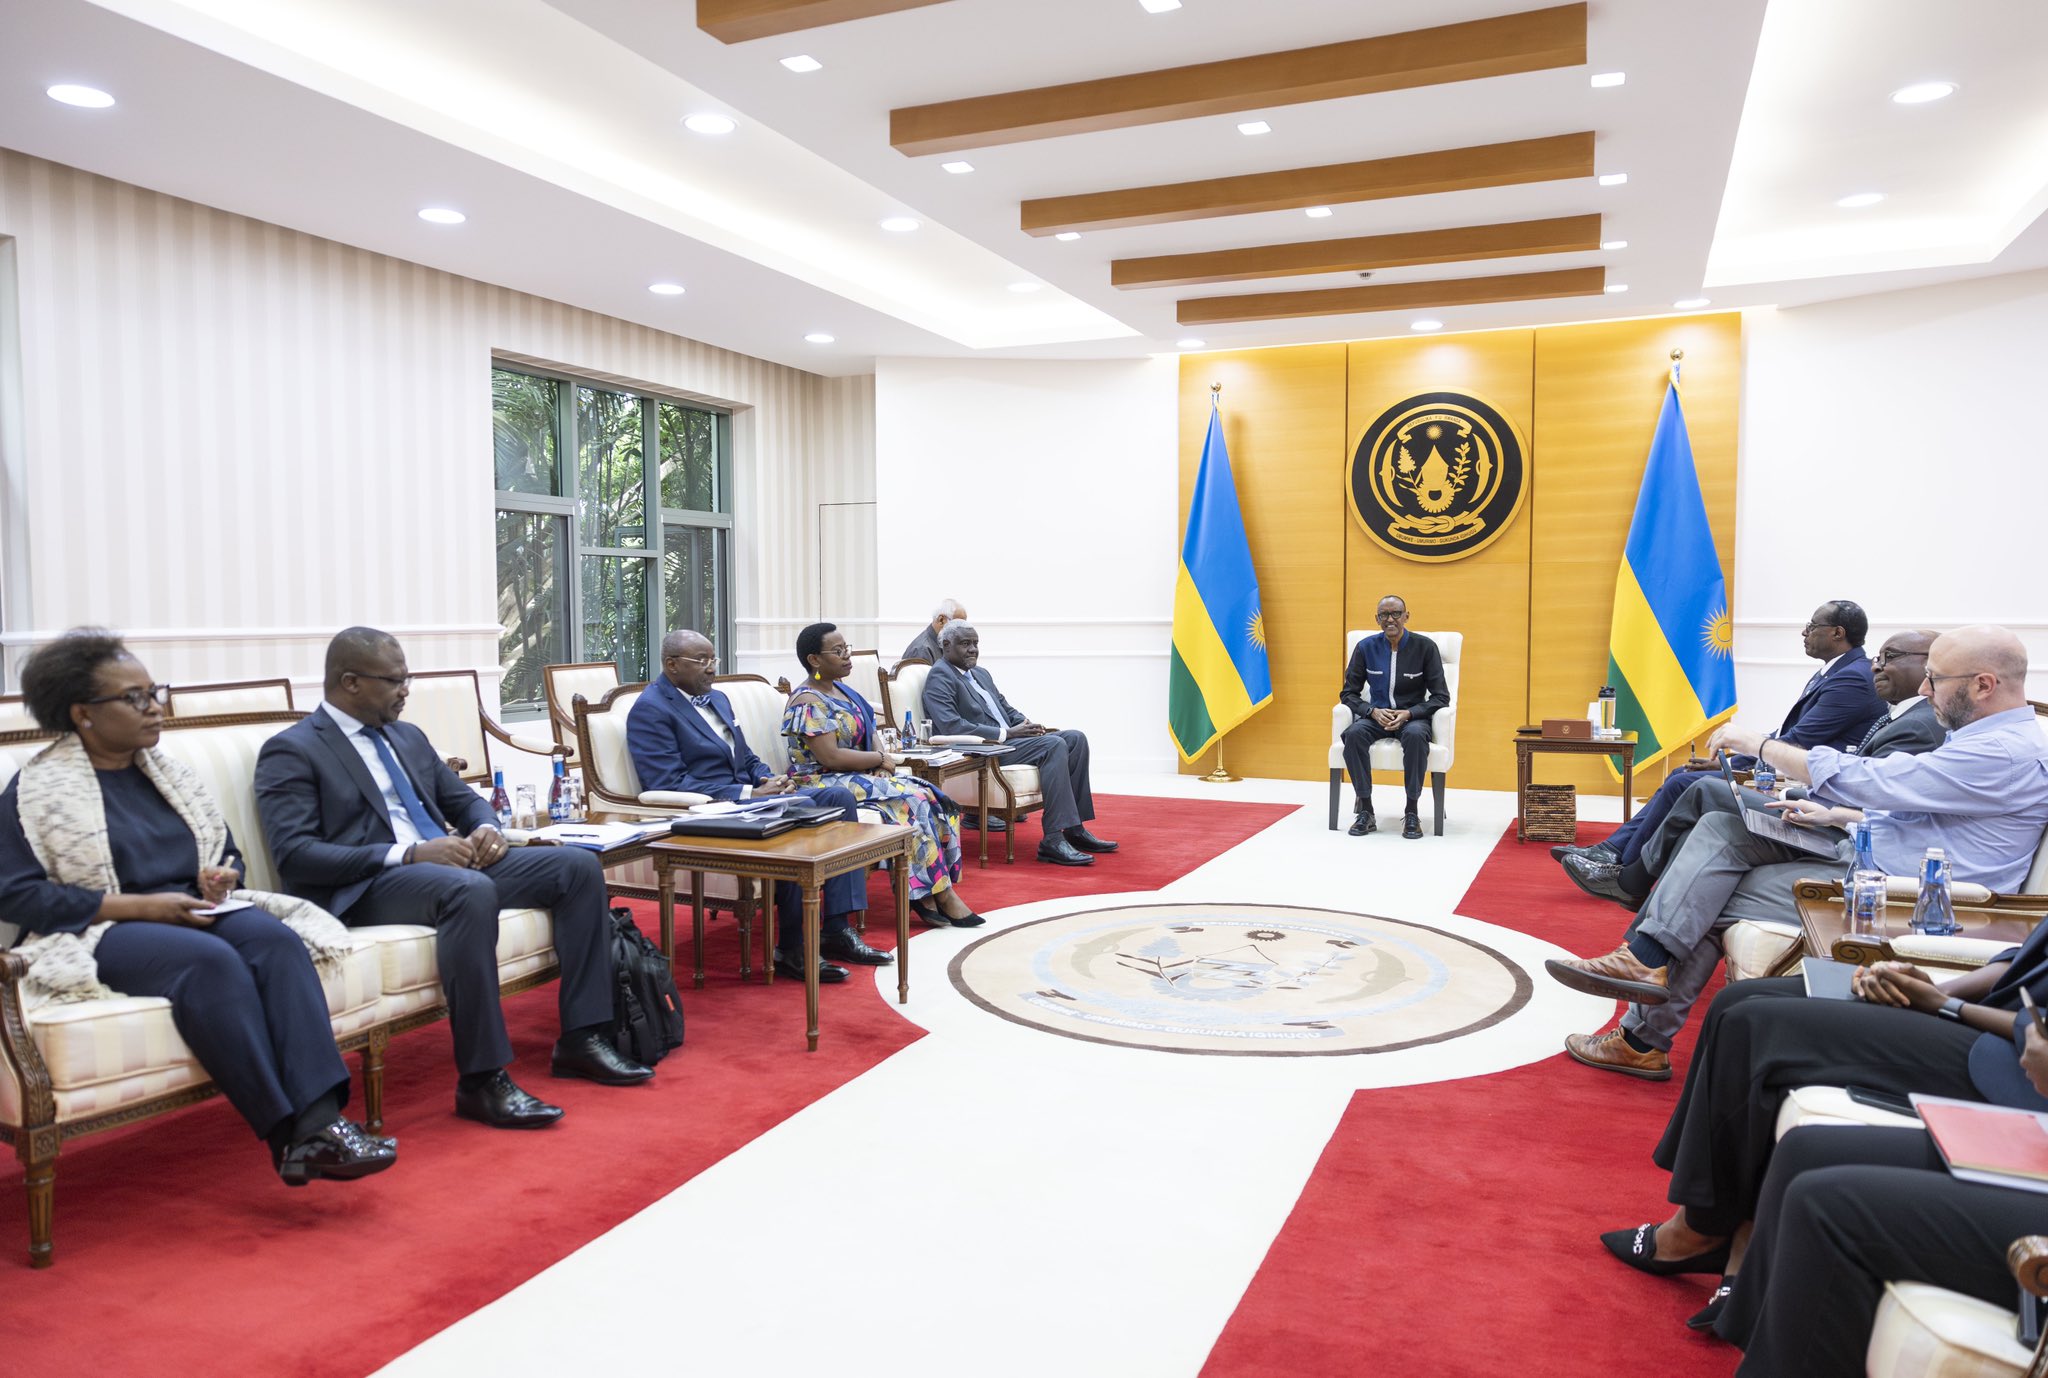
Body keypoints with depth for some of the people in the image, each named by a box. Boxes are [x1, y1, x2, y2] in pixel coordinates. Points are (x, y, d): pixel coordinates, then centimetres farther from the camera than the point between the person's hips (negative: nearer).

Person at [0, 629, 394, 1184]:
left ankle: (318, 1122, -42)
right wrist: (142, 905, -16)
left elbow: (226, 853, 24)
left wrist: (220, 881, -2)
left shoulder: (169, 773, 18)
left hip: (193, 913, 5)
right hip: (99, 932, -5)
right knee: (211, 960, -35)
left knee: (277, 939, -29)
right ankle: (286, 1134, -36)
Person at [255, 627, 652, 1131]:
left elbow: (464, 800, 26)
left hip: (451, 863, 8)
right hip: (367, 889, -8)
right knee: (471, 891, -39)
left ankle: (581, 1038, -9)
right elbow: (294, 856, -13)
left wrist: (486, 828, 0)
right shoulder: (290, 751, -1)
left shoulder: (408, 737, 21)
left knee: (579, 866, -10)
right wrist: (408, 854, -22)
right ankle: (482, 1080, -31)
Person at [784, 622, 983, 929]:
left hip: (859, 776, 9)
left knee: (928, 796, -12)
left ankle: (927, 895, -17)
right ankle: (941, 893, -14)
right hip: (825, 783, -9)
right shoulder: (808, 703, -14)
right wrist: (880, 759, -12)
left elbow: (870, 733, 16)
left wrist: (880, 760, -6)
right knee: (910, 800, -23)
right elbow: (830, 757, -22)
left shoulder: (841, 691, 14)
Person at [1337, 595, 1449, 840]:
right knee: (1354, 734, -33)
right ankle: (1365, 809, -24)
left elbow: (1441, 697, -3)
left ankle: (1411, 811, -25)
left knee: (1415, 735, -38)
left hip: (1413, 716, -2)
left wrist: (1408, 714, -19)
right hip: (1376, 716, 2)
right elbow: (1349, 693, 5)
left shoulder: (1425, 647, -5)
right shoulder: (1366, 647, 1)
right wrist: (1373, 711, -15)